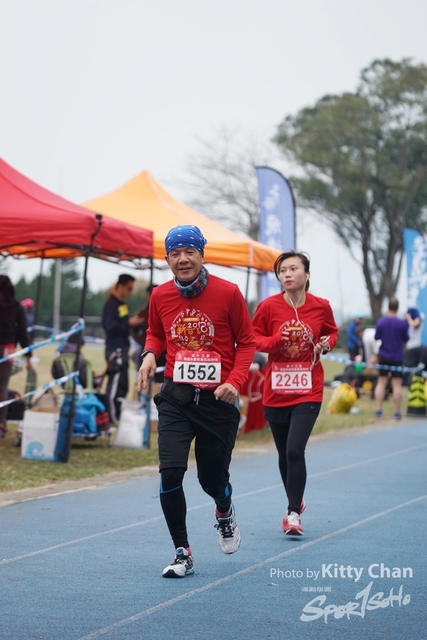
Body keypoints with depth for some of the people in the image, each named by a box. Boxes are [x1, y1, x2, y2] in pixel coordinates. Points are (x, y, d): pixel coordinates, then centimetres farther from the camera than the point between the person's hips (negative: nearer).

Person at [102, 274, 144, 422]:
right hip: (115, 350, -10)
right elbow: (110, 327, -22)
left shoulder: (122, 303, 16)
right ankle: (113, 418, -12)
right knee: (116, 384, -12)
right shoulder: (111, 304, -13)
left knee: (122, 385, 11)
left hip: (122, 348, 10)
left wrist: (134, 322, 8)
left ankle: (115, 416, 17)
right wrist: (129, 323, -22)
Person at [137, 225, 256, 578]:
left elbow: (246, 342, 0)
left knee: (213, 479, 8)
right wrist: (150, 354, -4)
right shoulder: (160, 296, 0)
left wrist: (235, 380, -15)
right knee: (170, 473, -13)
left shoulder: (228, 293, -8)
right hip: (176, 398, 2)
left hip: (218, 399, -2)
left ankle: (225, 513, 47)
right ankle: (183, 554, 2)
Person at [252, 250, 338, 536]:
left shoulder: (321, 306, -3)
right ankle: (296, 502, 36)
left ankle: (294, 513, -5)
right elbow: (253, 339, 2)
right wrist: (276, 340, -16)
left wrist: (326, 343, -8)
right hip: (276, 392, 2)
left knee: (295, 451, -15)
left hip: (308, 392, -2)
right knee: (284, 454, 13)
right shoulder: (269, 306, -6)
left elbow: (332, 332, 14)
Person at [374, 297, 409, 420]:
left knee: (381, 382, 10)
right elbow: (406, 339, -2)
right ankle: (397, 412, 3)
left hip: (383, 356, 2)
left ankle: (378, 410, 6)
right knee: (397, 384, 2)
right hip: (397, 358, -2)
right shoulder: (402, 323, -13)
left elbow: (376, 337, 2)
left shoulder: (381, 322, -8)